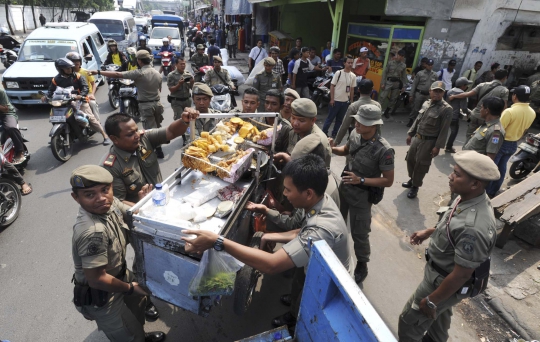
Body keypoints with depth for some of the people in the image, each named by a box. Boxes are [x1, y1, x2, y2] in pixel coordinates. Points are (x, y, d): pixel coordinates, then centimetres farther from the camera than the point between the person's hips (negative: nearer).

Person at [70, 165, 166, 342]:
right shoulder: (93, 232, -39)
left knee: (138, 298, 34)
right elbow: (97, 279, -32)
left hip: (119, 273, 8)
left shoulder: (110, 203, -16)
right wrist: (130, 288, -15)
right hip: (101, 297, -8)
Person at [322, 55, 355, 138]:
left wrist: (351, 101, 9)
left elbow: (352, 89, 11)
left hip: (345, 101, 5)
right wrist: (332, 99, -13)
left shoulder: (353, 76, 4)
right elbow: (332, 86, -8)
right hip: (336, 100, -5)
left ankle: (334, 133, 23)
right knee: (330, 117, 3)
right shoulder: (338, 73, -9)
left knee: (340, 119, 11)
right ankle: (324, 132, 15)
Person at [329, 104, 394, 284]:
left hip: (361, 195, -6)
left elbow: (388, 181, -19)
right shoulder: (355, 134, -10)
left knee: (359, 233, 9)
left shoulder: (384, 150, -27)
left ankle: (362, 266, 36)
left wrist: (361, 180, -27)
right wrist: (333, 148, -11)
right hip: (344, 187, 6)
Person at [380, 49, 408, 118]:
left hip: (397, 83, 3)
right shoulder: (390, 63, -3)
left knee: (393, 99, 9)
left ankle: (387, 111, 24)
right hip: (388, 81, -3)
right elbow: (384, 73, -3)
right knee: (383, 97, -10)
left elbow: (404, 76, 9)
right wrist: (383, 83, -9)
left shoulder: (404, 66, 5)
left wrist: (403, 86, 5)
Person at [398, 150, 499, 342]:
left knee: (409, 322, 12)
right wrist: (428, 232, 16)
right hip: (441, 270, 8)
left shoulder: (473, 228, -40)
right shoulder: (471, 198, -13)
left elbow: (461, 275, -30)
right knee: (440, 314, 33)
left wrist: (431, 301, -18)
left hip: (445, 282, -8)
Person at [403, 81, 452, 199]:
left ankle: (415, 186, 21)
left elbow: (444, 130, -16)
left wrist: (437, 146, -18)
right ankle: (412, 180, 39)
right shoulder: (426, 104, 6)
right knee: (410, 159, 17)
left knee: (421, 165, 3)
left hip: (429, 142, -6)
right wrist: (410, 134, 15)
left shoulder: (446, 109, -14)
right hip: (416, 138, 7)